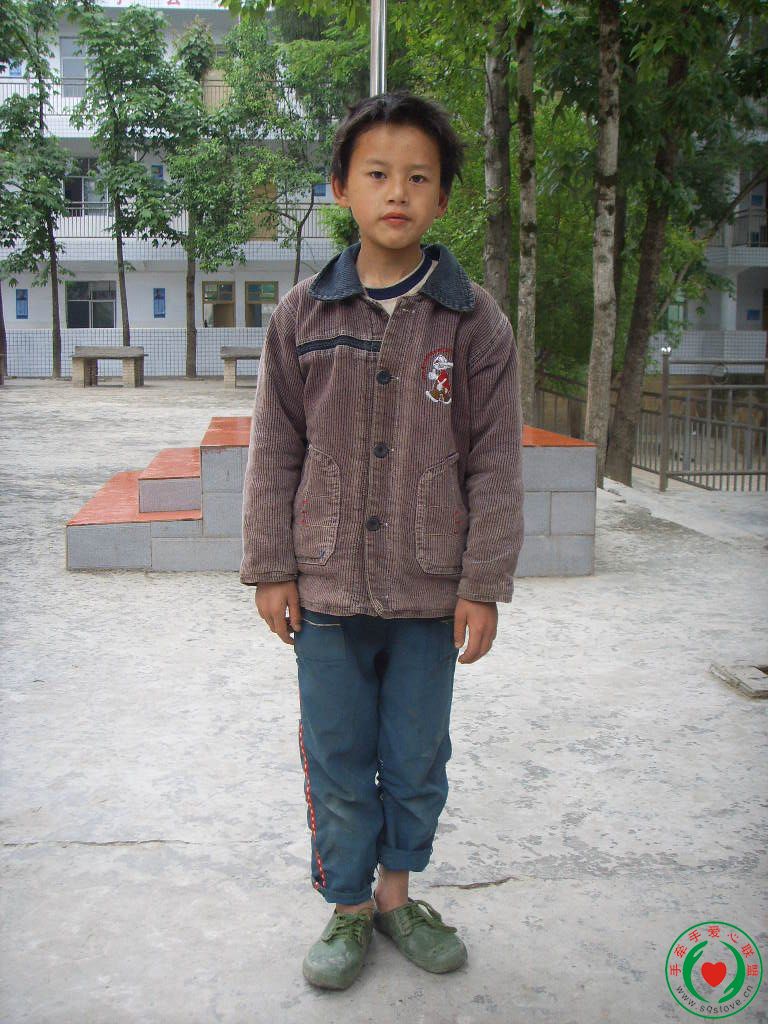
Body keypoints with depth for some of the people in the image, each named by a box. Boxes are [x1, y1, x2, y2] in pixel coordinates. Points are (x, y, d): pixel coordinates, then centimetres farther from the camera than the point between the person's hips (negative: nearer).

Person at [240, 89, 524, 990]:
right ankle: (349, 908, 32)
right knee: (337, 764, 11)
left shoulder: (476, 321, -2)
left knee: (417, 762, 14)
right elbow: (274, 450, 4)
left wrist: (483, 585, -3)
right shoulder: (302, 315, 0)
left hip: (430, 593, 0)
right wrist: (271, 568, 1)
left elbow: (495, 465, -1)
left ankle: (398, 894, 37)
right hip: (327, 588, 1)